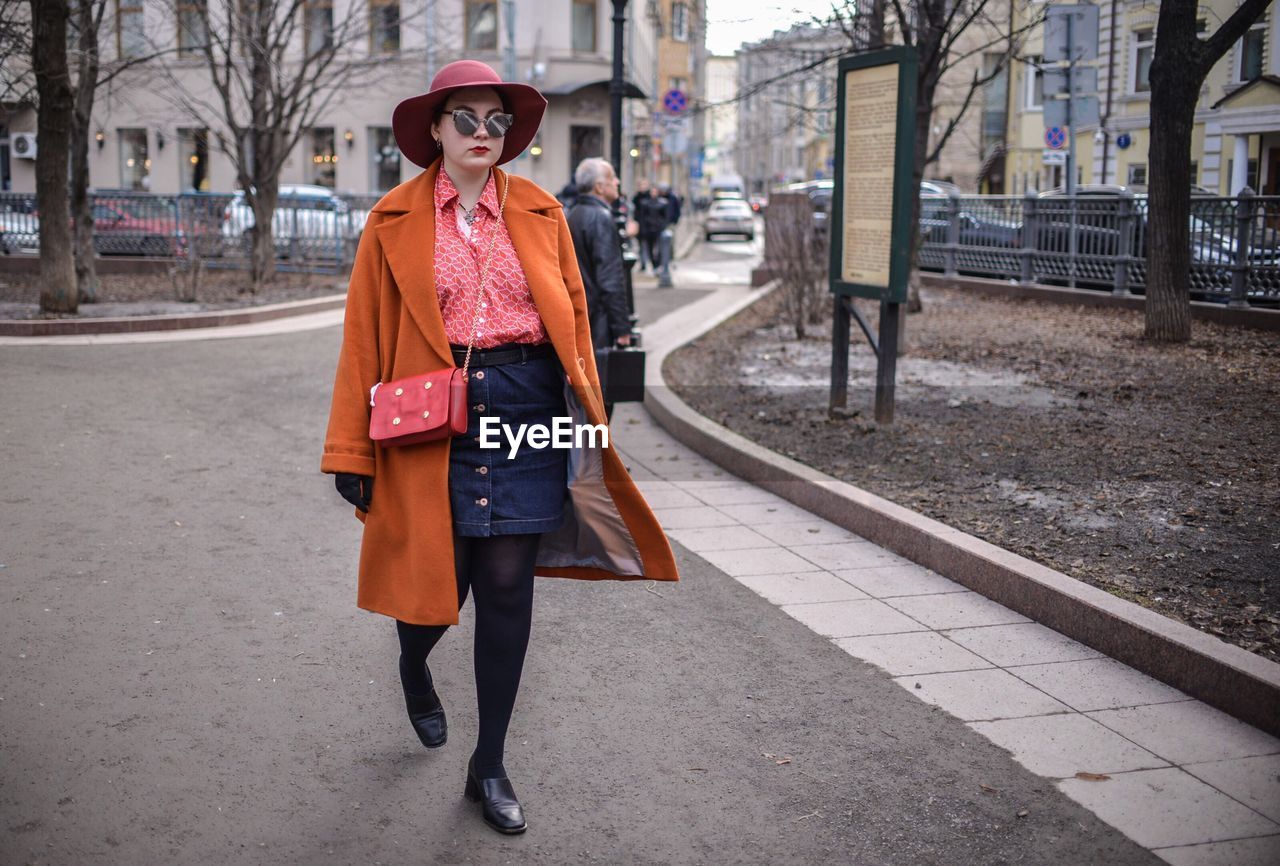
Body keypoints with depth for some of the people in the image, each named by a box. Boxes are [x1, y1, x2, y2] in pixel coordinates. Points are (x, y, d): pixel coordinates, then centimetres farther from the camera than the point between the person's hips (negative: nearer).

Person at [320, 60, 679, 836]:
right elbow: (364, 339, 1)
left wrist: (588, 418, 7)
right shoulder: (395, 221, 2)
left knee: (508, 589, 3)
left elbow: (573, 315, 10)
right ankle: (415, 670, 44)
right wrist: (351, 453, -2)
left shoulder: (540, 212, 7)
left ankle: (490, 766, 19)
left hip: (525, 411, 2)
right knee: (434, 579, 4)